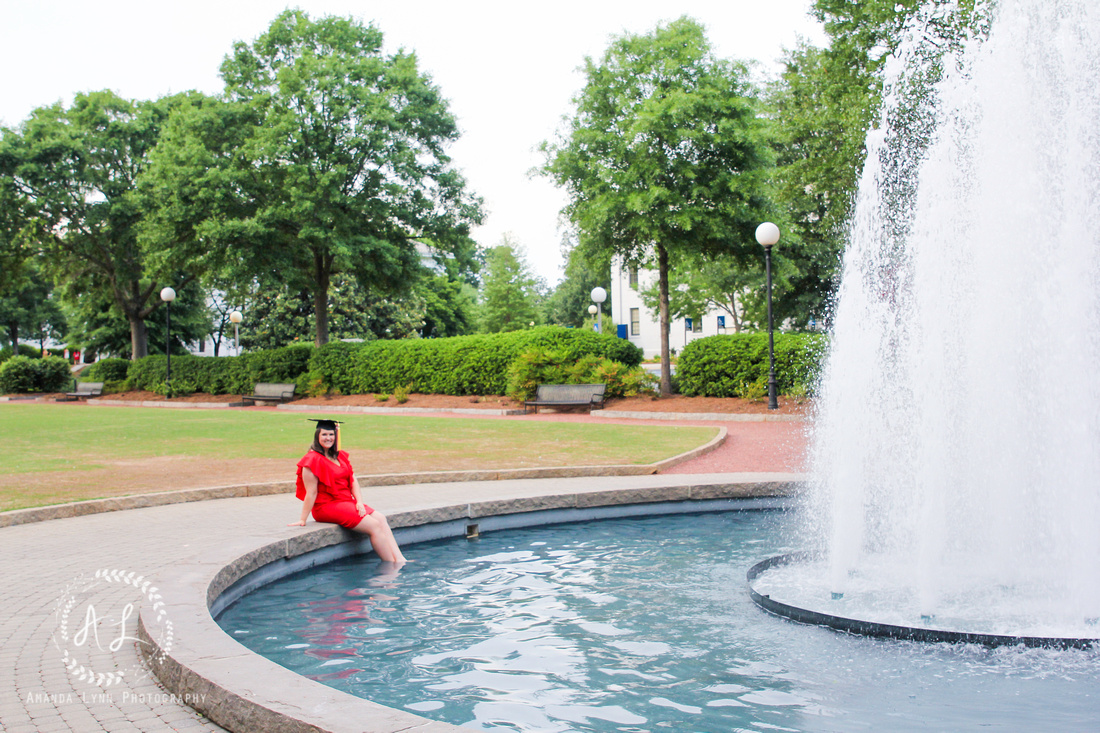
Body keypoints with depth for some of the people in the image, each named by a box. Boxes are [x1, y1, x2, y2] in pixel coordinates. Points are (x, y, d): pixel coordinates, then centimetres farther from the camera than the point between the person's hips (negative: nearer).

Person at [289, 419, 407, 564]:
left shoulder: (340, 456, 14)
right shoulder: (313, 460, -11)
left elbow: (353, 480, 10)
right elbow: (311, 492, -15)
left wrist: (359, 502, -5)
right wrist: (303, 520, -16)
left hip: (347, 502, 8)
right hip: (327, 507, -8)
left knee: (381, 518, -9)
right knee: (374, 525, -18)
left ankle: (400, 560, -17)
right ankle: (393, 565, -13)